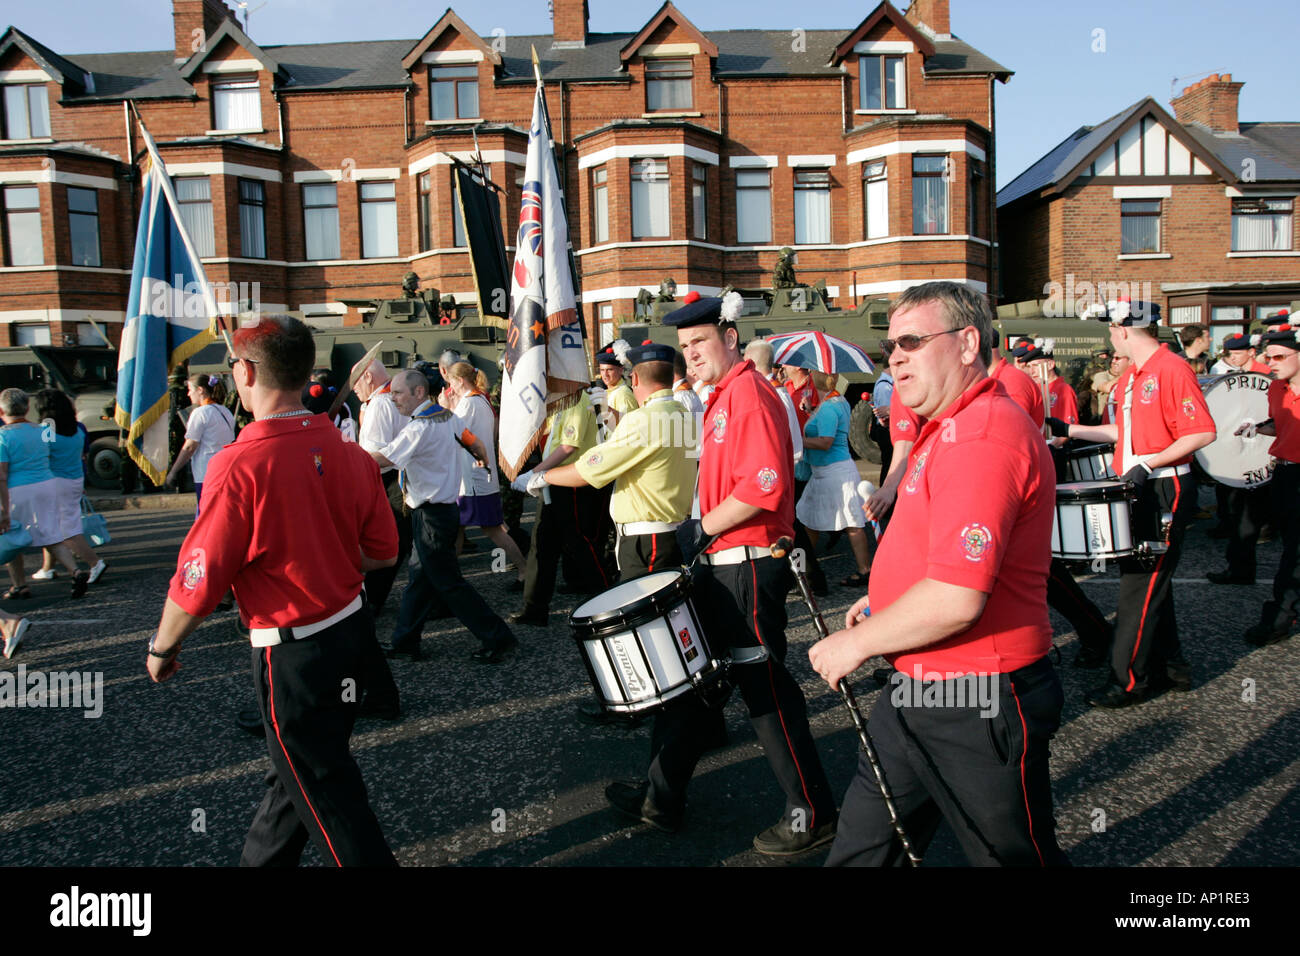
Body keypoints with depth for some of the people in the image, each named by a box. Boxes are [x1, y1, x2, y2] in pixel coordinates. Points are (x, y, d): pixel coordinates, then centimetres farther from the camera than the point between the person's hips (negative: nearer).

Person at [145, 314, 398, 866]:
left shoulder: (238, 467, -22)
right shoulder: (348, 453, -5)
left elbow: (198, 584, -16)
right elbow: (383, 552, 4)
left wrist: (162, 648, 1)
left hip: (292, 655, -7)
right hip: (351, 629, 7)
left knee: (326, 796, 10)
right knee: (297, 770, 26)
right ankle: (261, 860, 48)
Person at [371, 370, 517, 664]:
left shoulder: (419, 428, -21)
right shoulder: (447, 416, 6)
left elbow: (379, 460, -25)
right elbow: (475, 442, 19)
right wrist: (483, 461, 41)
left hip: (431, 515, -9)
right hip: (446, 506, 9)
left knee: (448, 584, -1)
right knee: (420, 577, 16)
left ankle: (498, 640, 5)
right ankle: (404, 642, 27)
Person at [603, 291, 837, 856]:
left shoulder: (750, 394, -16)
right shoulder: (721, 398, 15)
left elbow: (764, 488, -26)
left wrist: (702, 528, -18)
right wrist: (703, 535, 15)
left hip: (748, 570, -10)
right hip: (720, 566, 10)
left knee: (765, 690, 0)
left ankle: (812, 816, 16)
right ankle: (662, 798, 29)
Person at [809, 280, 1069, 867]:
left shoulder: (982, 436, -23)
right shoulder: (948, 429, 12)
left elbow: (957, 599, -30)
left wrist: (857, 642, -17)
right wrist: (885, 601, 13)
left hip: (980, 706, -10)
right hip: (917, 694, 10)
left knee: (1017, 858, 14)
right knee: (861, 849, 18)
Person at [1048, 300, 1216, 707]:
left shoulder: (1172, 369, -15)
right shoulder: (1129, 379, 13)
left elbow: (1203, 432, -20)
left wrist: (1149, 464, -23)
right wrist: (1070, 430, 20)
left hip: (1164, 492, -9)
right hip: (1139, 492, 9)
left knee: (1141, 586, -5)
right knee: (1150, 583, 15)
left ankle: (1129, 681, 3)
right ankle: (1169, 668, 27)